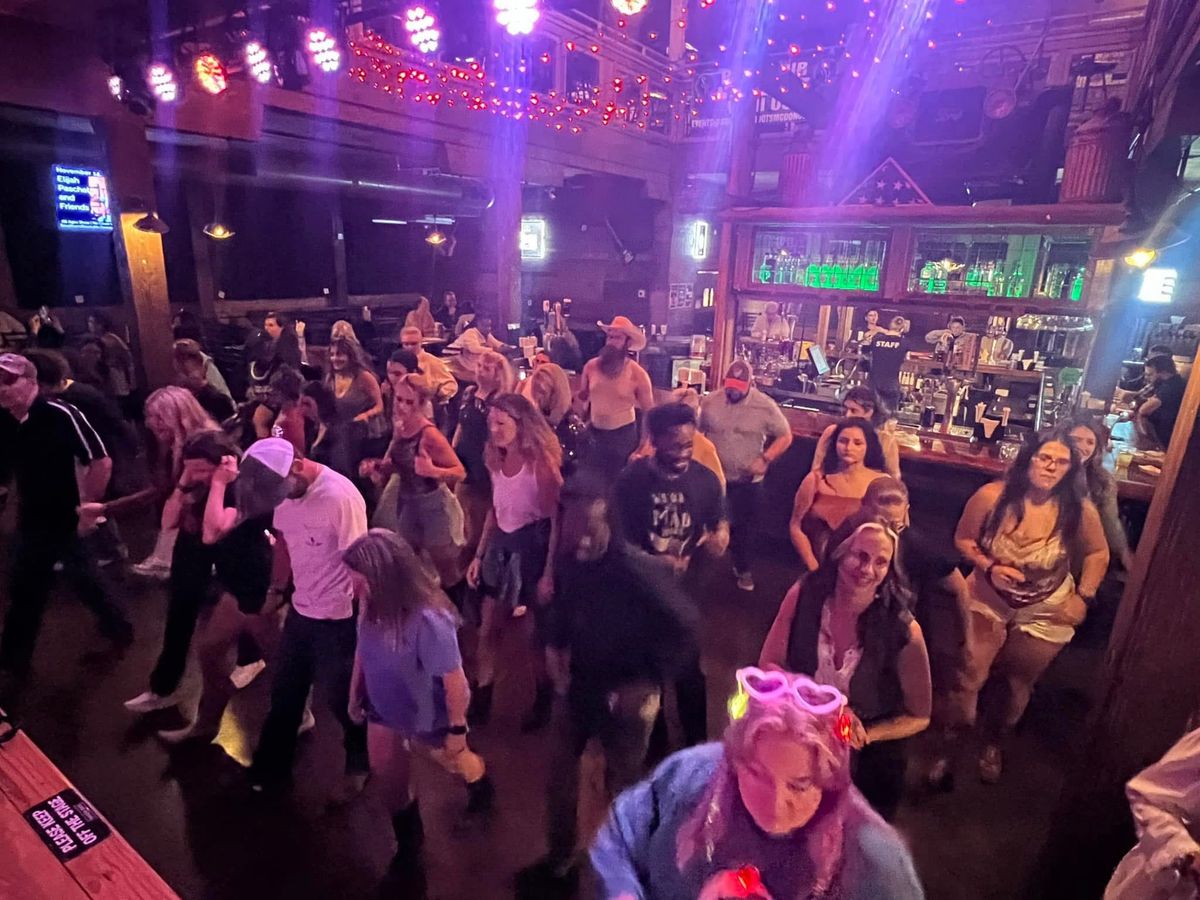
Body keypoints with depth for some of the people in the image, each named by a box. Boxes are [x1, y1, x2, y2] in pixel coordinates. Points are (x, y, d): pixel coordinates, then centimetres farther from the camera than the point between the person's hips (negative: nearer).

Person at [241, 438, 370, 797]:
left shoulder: (341, 497, -27)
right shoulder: (283, 488, -6)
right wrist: (275, 589, 12)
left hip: (338, 617, -6)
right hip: (301, 609, 6)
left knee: (340, 695, 12)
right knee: (284, 692, 21)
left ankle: (360, 760, 39)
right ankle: (270, 766, 45)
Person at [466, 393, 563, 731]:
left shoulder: (541, 462, -19)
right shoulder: (496, 460, 2)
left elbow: (557, 520, -17)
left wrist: (550, 572, -18)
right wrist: (479, 555, 10)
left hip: (534, 548, -6)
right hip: (502, 546, 6)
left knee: (541, 631, 12)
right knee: (488, 628, 10)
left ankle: (543, 701, 34)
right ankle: (481, 699, 28)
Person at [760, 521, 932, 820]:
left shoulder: (904, 629, -25)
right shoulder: (804, 596, -21)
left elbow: (919, 717, -12)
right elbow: (768, 665, -13)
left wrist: (863, 734, -26)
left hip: (871, 763, -1)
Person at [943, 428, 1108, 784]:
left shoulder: (1078, 510, -20)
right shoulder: (992, 496, -23)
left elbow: (1098, 553, 0)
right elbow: (963, 540, -9)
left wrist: (1083, 597, -6)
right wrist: (989, 567, -24)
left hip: (1046, 612, 2)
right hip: (989, 600, -1)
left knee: (1019, 685, 20)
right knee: (970, 675, -3)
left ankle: (993, 740, 47)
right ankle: (950, 740, 23)